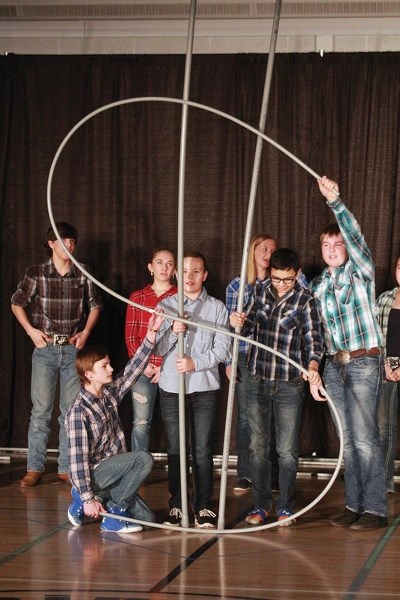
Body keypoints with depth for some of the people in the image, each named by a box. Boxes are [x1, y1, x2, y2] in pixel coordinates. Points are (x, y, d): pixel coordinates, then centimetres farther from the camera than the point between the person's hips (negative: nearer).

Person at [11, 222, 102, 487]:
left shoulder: (84, 275, 2)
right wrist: (31, 330, -1)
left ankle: (67, 468, 12)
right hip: (45, 348, -1)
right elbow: (17, 303, 10)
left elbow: (95, 305, 14)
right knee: (41, 411, 0)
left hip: (74, 349, 1)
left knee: (71, 412, 4)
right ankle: (35, 468, 7)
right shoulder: (36, 273, -1)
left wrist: (86, 332, 1)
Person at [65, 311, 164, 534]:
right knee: (144, 459, -25)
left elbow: (133, 369, 1)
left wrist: (151, 334, -11)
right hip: (93, 474, -8)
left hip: (112, 473, 8)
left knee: (146, 517, 6)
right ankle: (113, 511, -12)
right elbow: (78, 459, -21)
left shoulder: (110, 392, 3)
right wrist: (88, 498, -23)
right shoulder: (79, 412, -20)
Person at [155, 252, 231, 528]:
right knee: (176, 449, 4)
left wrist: (195, 363, -13)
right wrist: (172, 331, -16)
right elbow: (158, 349, 3)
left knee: (203, 449, -2)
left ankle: (204, 506, 5)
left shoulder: (217, 308, 4)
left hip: (205, 386, -1)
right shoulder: (166, 306, 8)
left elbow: (223, 348, -1)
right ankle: (176, 505, 11)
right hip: (172, 386, 1)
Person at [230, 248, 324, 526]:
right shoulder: (259, 291, 3)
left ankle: (286, 506, 15)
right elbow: (249, 327, 10)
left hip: (289, 384, -3)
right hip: (257, 380, 3)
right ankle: (261, 505, 19)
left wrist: (312, 366, -31)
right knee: (258, 447, 8)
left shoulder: (305, 299, -6)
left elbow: (313, 338, -11)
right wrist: (239, 322, -15)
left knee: (287, 450, 2)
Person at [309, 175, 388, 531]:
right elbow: (316, 332, 15)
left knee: (364, 438, -9)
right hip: (334, 365, 5)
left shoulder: (360, 271, -1)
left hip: (364, 362, -5)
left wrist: (335, 201, -32)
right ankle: (354, 505, 13)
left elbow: (355, 236, -20)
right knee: (348, 440, 8)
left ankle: (376, 509, -4)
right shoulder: (317, 285, 14)